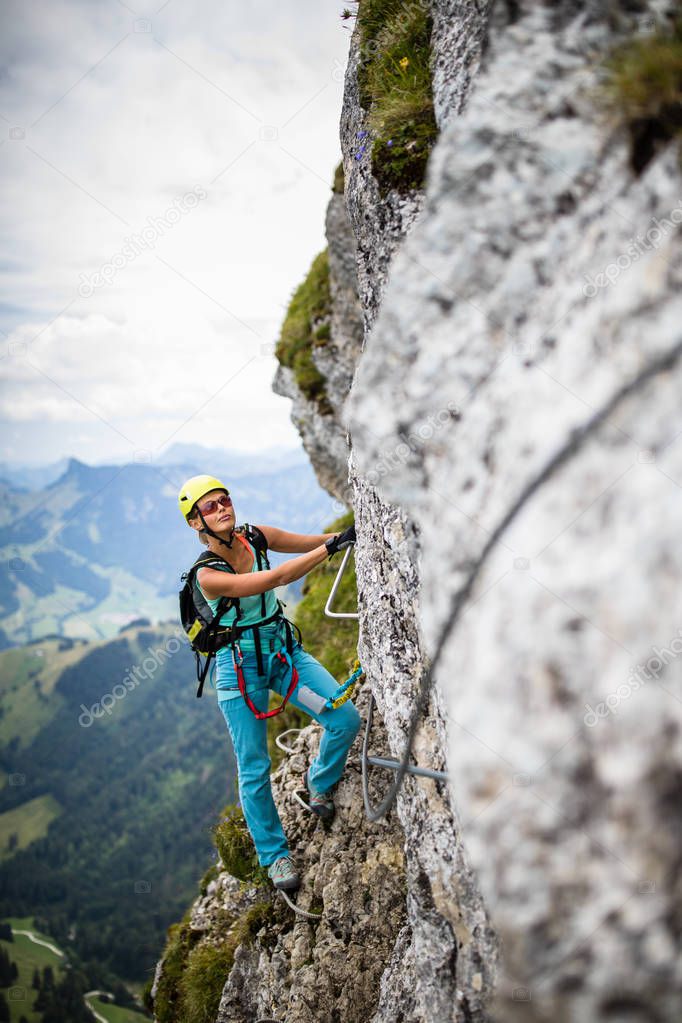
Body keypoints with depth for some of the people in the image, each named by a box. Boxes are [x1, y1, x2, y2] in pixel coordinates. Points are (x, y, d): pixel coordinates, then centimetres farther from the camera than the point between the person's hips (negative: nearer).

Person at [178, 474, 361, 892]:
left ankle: (320, 782, 24)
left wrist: (348, 533, -21)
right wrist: (331, 547, -35)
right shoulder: (208, 575, -22)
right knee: (255, 770, 3)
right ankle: (274, 854, 25)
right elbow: (275, 578, -32)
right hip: (241, 667, -5)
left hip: (284, 650, 5)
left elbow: (314, 542, -3)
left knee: (346, 719, -8)